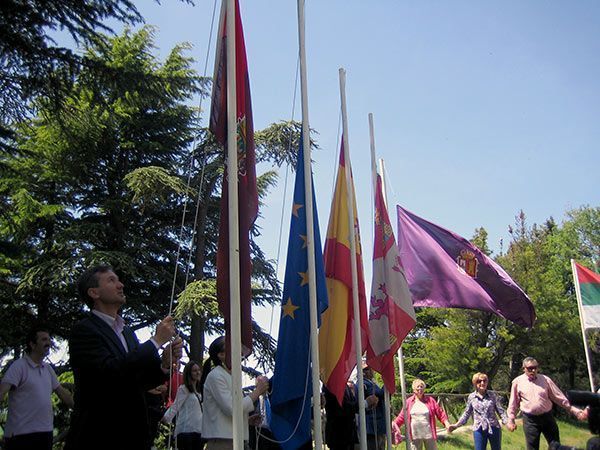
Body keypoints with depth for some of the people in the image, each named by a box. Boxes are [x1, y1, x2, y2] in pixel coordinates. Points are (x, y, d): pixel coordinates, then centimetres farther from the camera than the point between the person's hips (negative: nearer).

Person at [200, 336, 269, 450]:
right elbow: (232, 409, -19)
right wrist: (257, 391, -12)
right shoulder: (215, 376, -10)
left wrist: (249, 419, 10)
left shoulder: (230, 377, 20)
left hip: (235, 441, 9)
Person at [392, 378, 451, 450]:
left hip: (429, 435, -1)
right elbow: (402, 416, 9)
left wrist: (447, 424, -10)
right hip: (415, 436, 1)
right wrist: (394, 423, -2)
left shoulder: (430, 400, 2)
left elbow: (440, 413, 2)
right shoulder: (408, 401, 5)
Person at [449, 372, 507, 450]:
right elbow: (467, 413, 9)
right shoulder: (471, 397, 1)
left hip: (494, 428, 0)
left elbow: (500, 410, -1)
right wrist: (456, 425, 2)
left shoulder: (492, 395, -1)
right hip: (479, 430, 0)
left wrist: (508, 422, -17)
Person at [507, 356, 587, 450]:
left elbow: (559, 398, 5)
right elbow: (513, 403, 7)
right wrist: (511, 420, 7)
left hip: (547, 417, 2)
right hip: (530, 420, -2)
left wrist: (577, 412, 2)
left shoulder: (545, 379, 2)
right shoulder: (517, 382, -1)